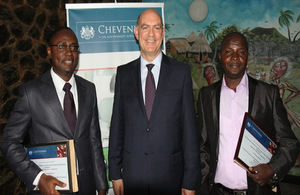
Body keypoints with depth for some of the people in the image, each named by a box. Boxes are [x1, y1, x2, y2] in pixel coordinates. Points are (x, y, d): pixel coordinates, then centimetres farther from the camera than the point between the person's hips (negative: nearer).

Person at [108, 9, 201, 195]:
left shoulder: (181, 71, -2)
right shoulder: (124, 73, 4)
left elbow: (189, 126, -3)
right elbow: (117, 125, 5)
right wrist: (115, 173, 4)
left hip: (170, 174, -1)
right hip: (132, 174, 2)